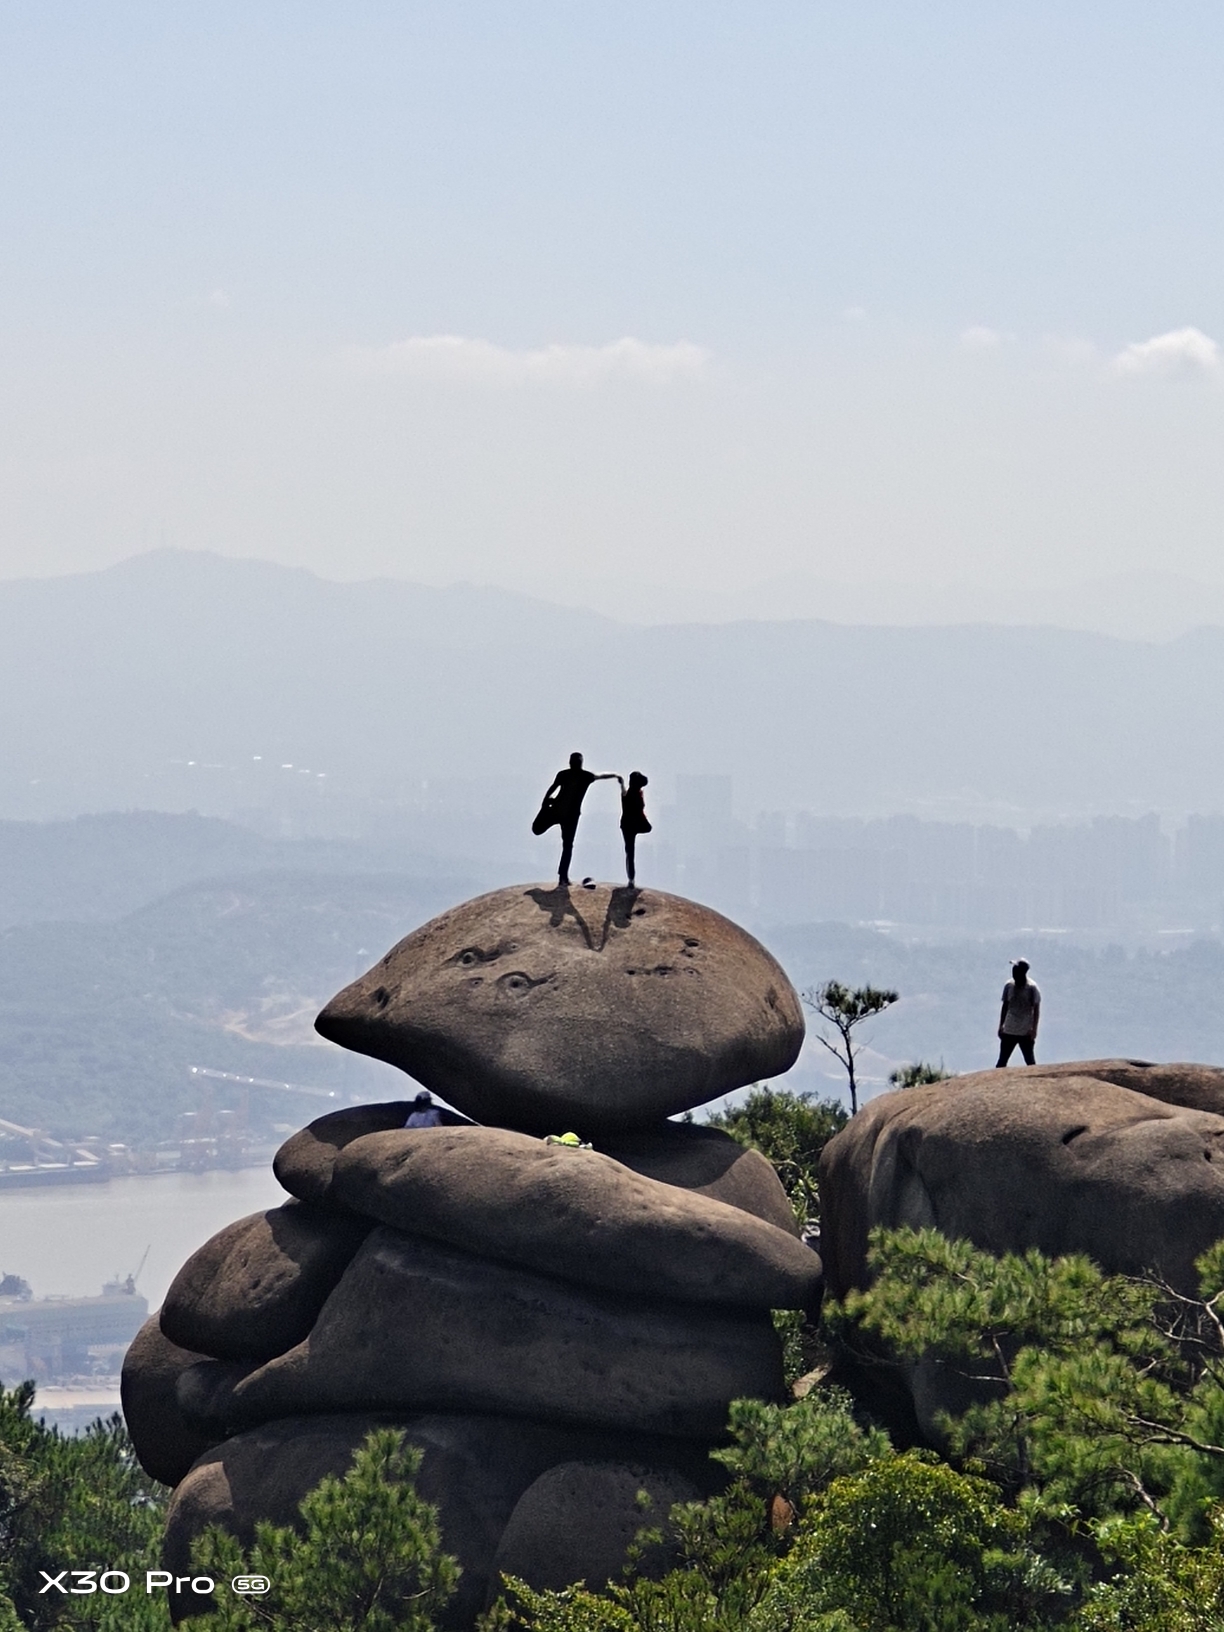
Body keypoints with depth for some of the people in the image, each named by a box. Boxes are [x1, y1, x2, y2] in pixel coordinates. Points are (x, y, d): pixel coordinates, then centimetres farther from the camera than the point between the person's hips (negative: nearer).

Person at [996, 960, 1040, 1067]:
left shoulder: (1031, 988, -9)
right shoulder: (1009, 986, 4)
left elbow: (1036, 1009, -7)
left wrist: (1034, 1029, -13)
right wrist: (1001, 1025, 10)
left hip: (1026, 1033, -4)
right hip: (1009, 1031, 4)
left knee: (1030, 1062, 0)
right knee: (1002, 1061, 4)